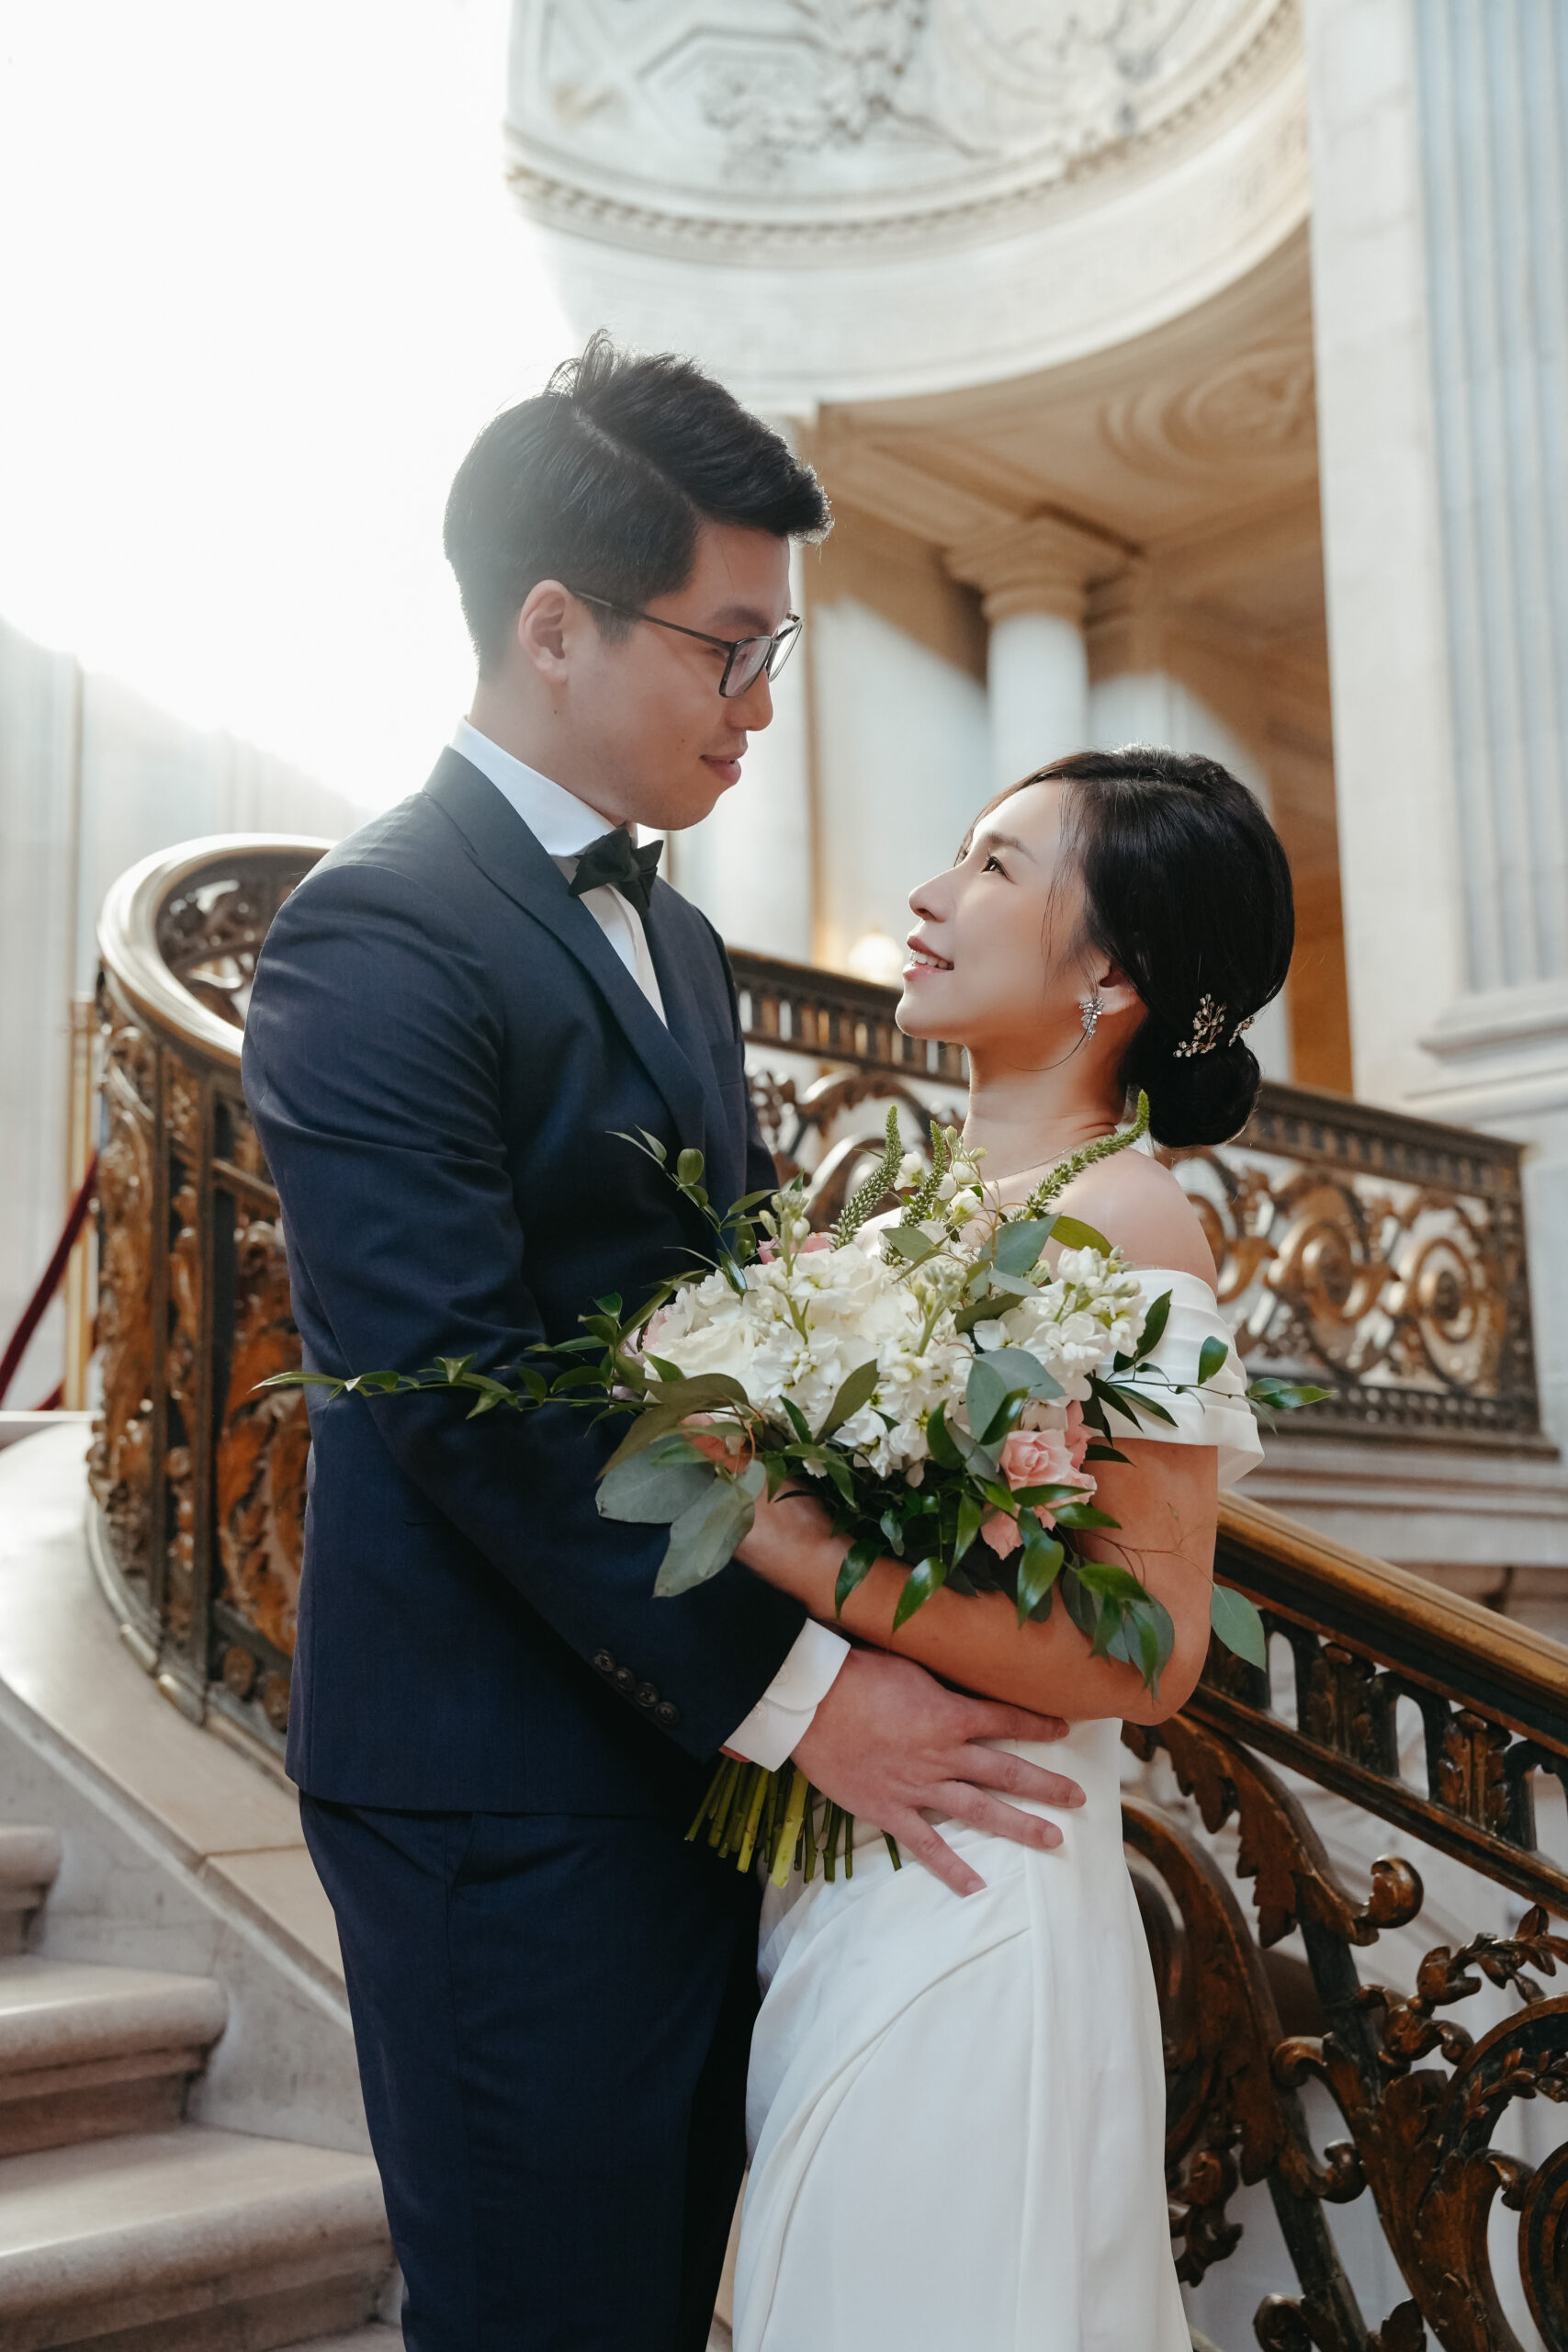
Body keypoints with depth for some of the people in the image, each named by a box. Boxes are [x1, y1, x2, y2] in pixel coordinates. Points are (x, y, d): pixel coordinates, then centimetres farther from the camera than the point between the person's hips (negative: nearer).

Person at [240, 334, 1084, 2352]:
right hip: (508, 1793, -8)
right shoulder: (376, 937, -16)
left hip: (696, 1753, 8)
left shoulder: (673, 935, 14)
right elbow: (465, 1402, -22)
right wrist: (793, 1692, -19)